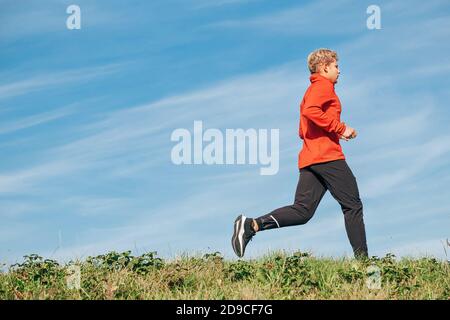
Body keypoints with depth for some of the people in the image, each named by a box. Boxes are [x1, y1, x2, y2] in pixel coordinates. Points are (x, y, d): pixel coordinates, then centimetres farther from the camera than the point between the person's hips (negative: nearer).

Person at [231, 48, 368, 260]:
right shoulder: (324, 86, -2)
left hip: (309, 158, 9)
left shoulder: (311, 91, 28)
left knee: (302, 211, -1)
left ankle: (251, 225, -15)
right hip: (328, 156, -9)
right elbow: (311, 111, -22)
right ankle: (361, 258, -1)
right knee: (353, 206, -1)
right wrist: (340, 128, -16)